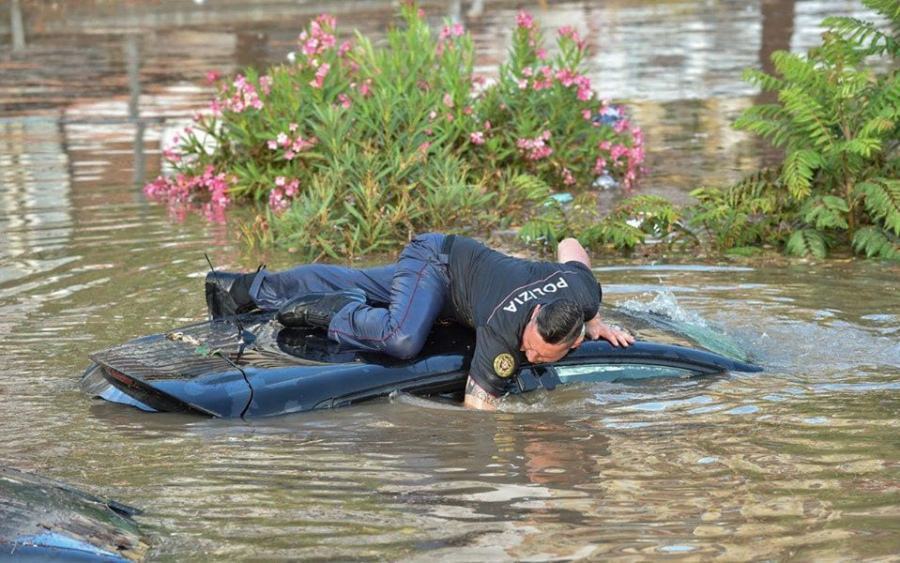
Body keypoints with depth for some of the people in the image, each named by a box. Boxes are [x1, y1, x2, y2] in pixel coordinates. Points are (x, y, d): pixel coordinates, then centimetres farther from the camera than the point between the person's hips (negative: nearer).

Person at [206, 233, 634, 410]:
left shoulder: (586, 291, -26)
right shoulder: (502, 333, -42)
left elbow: (569, 245, -2)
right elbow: (475, 407, -37)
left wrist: (594, 325, -3)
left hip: (460, 259, 7)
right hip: (435, 259, -7)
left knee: (351, 285, 20)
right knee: (402, 340, -36)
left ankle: (243, 289, 35)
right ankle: (315, 313, -10)